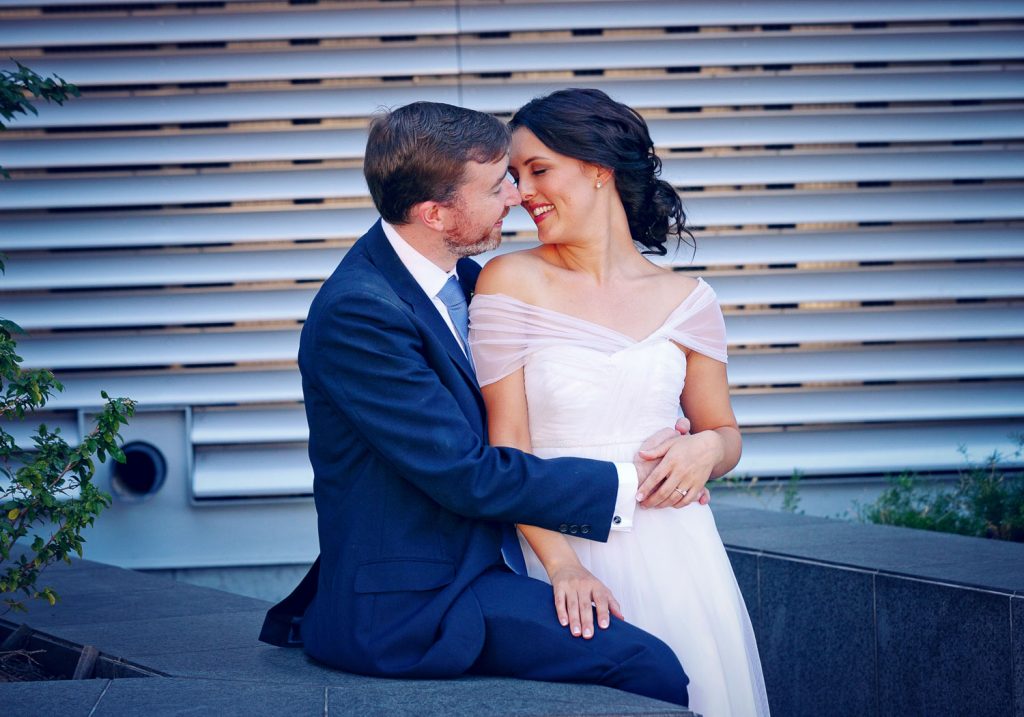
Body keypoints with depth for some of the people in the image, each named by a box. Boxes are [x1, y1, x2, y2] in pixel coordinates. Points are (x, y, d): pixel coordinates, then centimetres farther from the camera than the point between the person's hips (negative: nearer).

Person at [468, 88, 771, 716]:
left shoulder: (683, 299, 7)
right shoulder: (510, 282, 0)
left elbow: (726, 434, 17)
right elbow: (506, 444, -5)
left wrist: (706, 450, -9)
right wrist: (562, 564, -18)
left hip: (669, 544, 2)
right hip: (561, 542, -2)